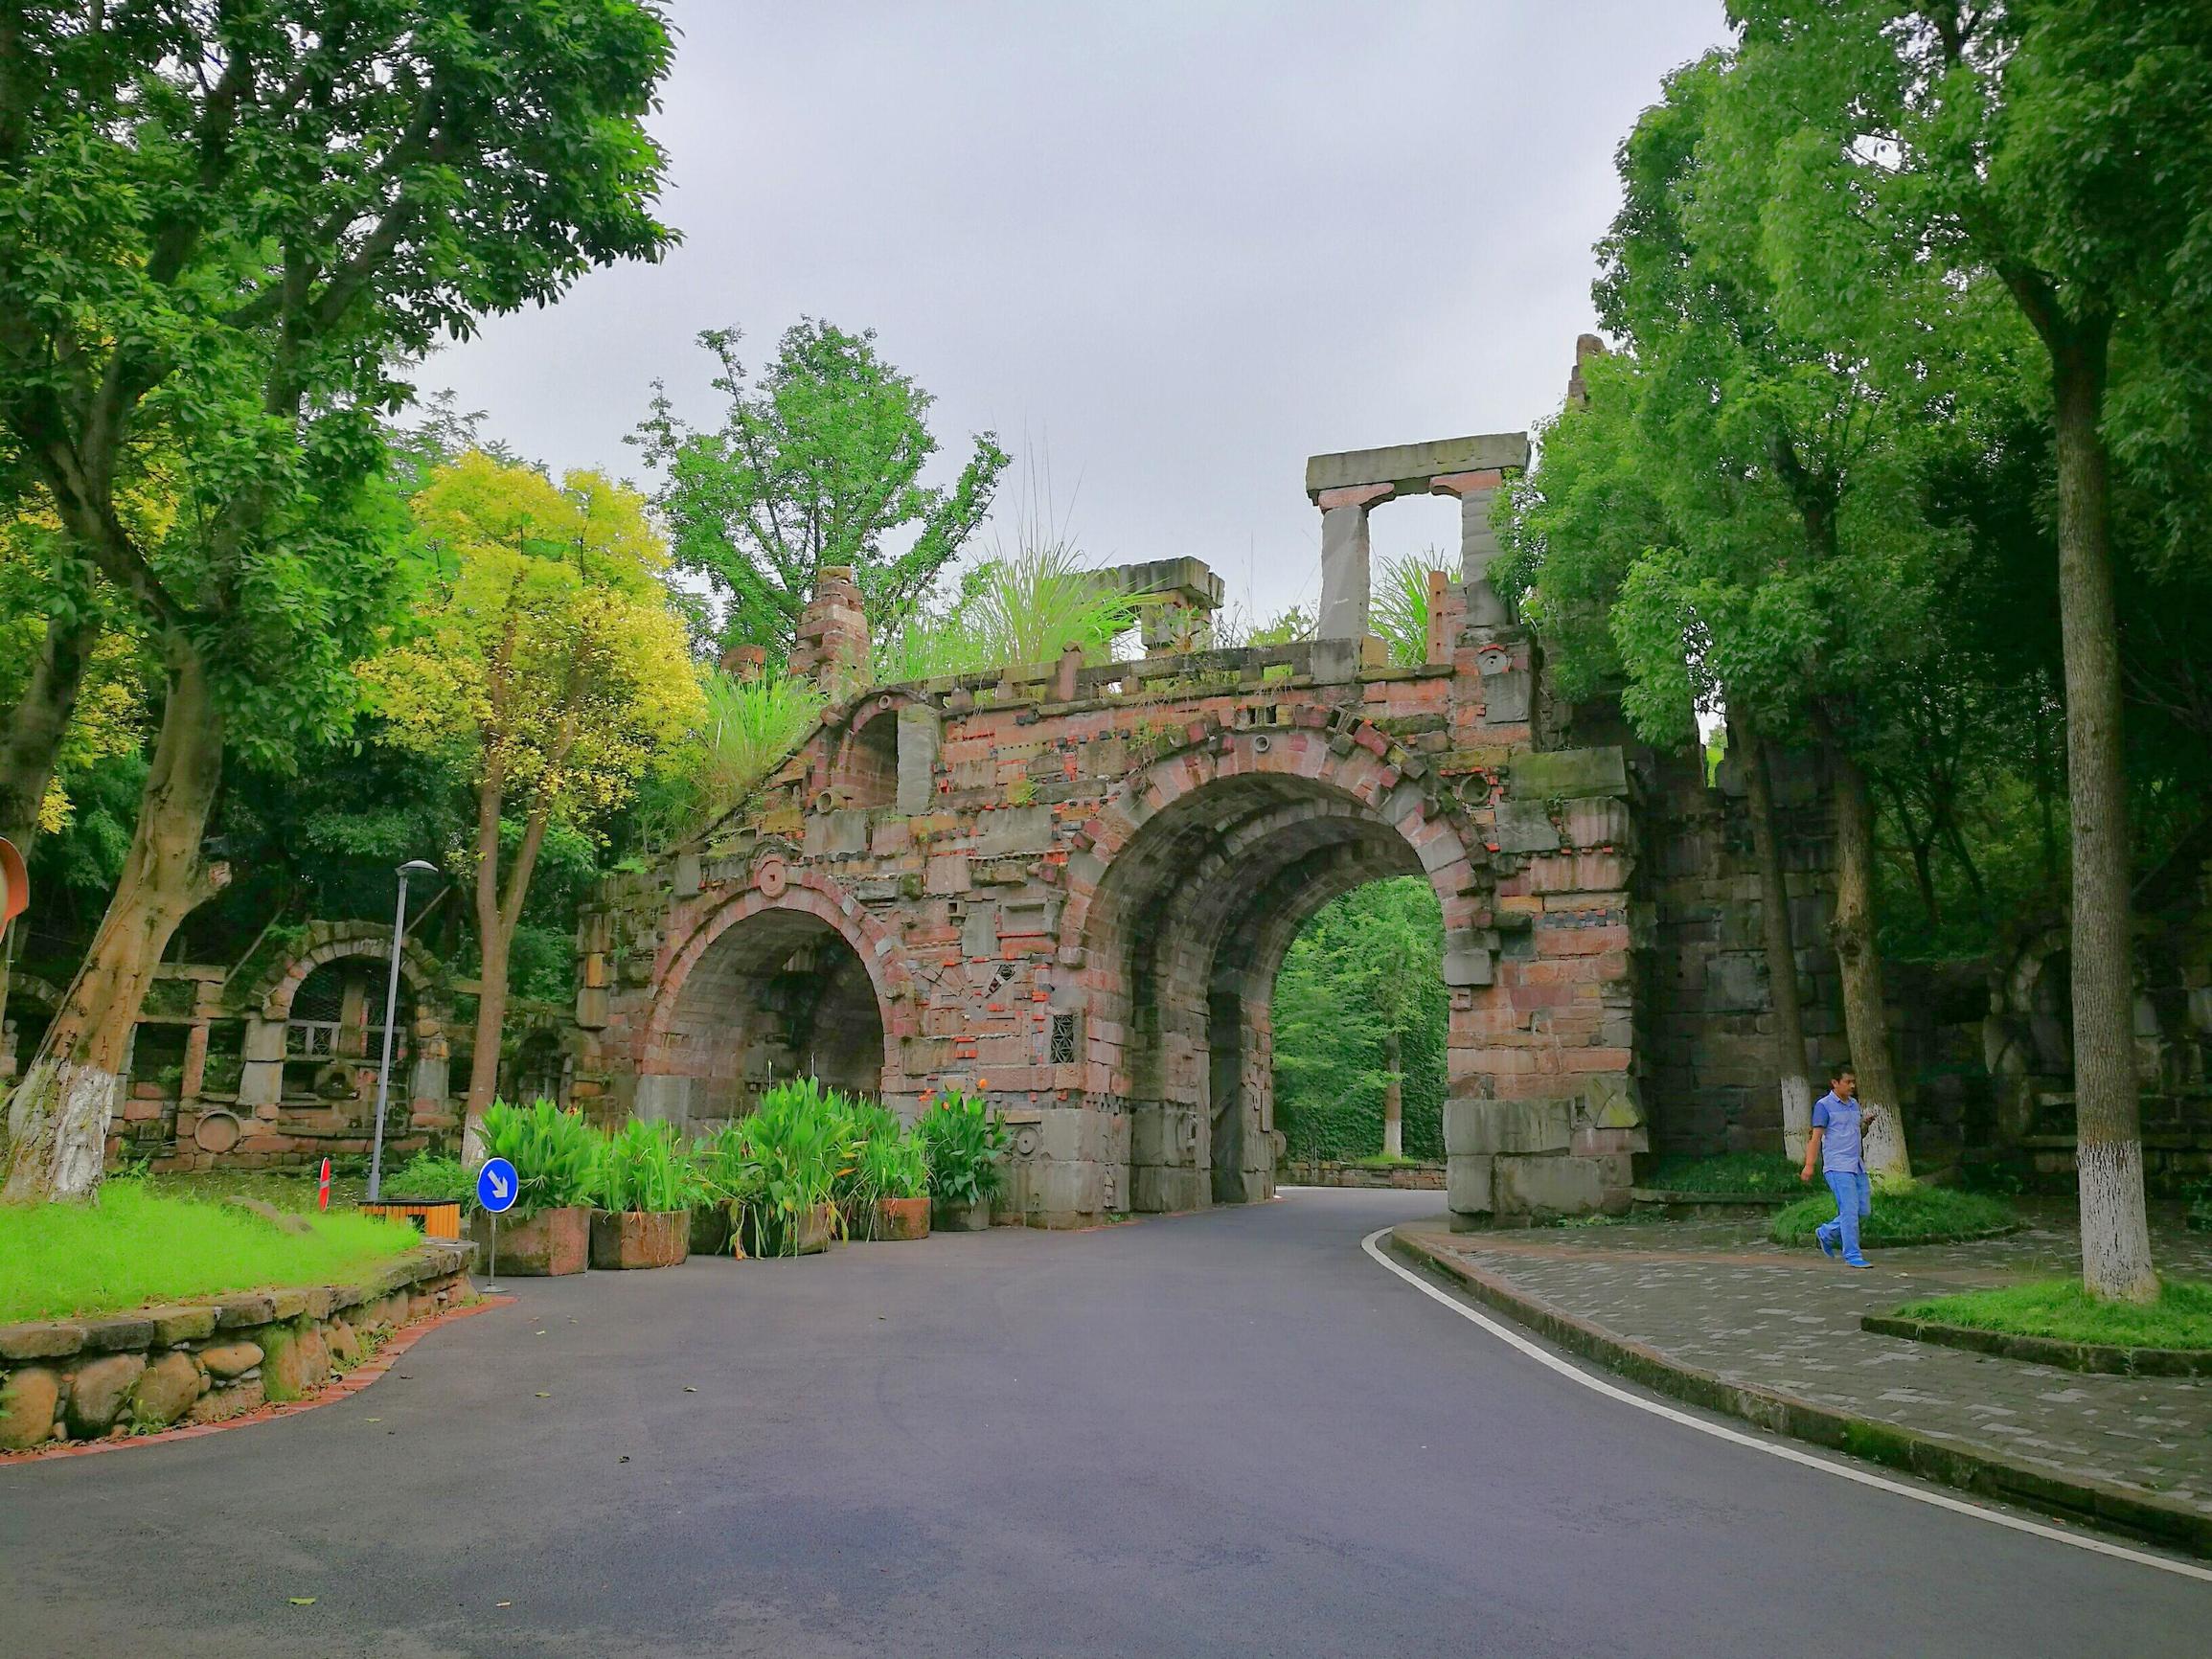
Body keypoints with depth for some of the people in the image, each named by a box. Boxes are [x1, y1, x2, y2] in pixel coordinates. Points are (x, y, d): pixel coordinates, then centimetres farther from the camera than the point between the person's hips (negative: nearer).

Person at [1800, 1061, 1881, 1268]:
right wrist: (1809, 1165, -14)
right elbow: (1816, 1137, -8)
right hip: (1838, 1167, -8)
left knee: (1864, 1209, 8)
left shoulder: (1855, 1104, 15)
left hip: (1858, 1165, 8)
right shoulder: (1824, 1105, -7)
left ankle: (1826, 1233, 24)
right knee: (1850, 1210, -8)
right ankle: (1852, 1256, -1)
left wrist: (1867, 1123, 1)